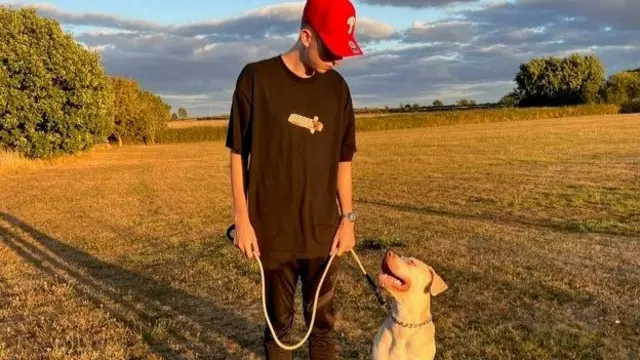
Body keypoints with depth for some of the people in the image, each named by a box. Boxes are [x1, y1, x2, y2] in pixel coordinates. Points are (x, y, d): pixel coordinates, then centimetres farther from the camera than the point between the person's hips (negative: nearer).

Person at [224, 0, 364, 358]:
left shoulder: (337, 88, 4)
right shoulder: (257, 78, -7)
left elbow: (343, 159, 9)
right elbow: (239, 154, -4)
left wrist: (347, 218, 5)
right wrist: (242, 219, -6)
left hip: (323, 229, 3)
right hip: (273, 230, -3)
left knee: (323, 323, 11)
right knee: (280, 323, 11)